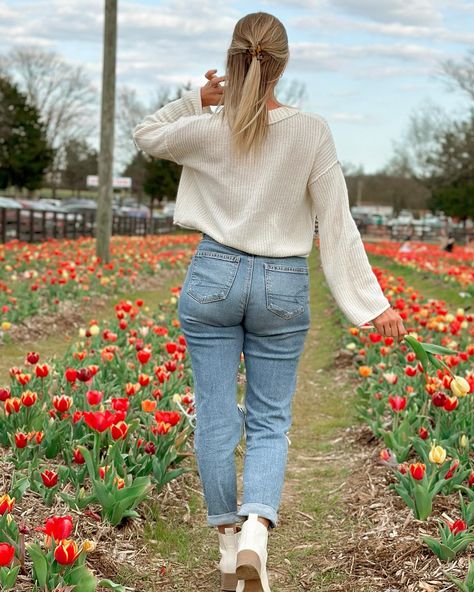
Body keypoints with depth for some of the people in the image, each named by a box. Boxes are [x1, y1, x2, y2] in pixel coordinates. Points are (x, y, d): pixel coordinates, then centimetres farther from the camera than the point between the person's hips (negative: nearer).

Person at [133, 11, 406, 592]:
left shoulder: (205, 131, -7)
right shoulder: (311, 132, -8)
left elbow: (146, 135, 17)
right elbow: (338, 226, -7)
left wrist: (196, 100, 5)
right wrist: (373, 302, -2)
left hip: (214, 276, 0)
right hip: (283, 286, 0)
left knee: (215, 417, 11)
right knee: (270, 422, 10)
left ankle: (228, 541, 22)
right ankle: (255, 532, -11)